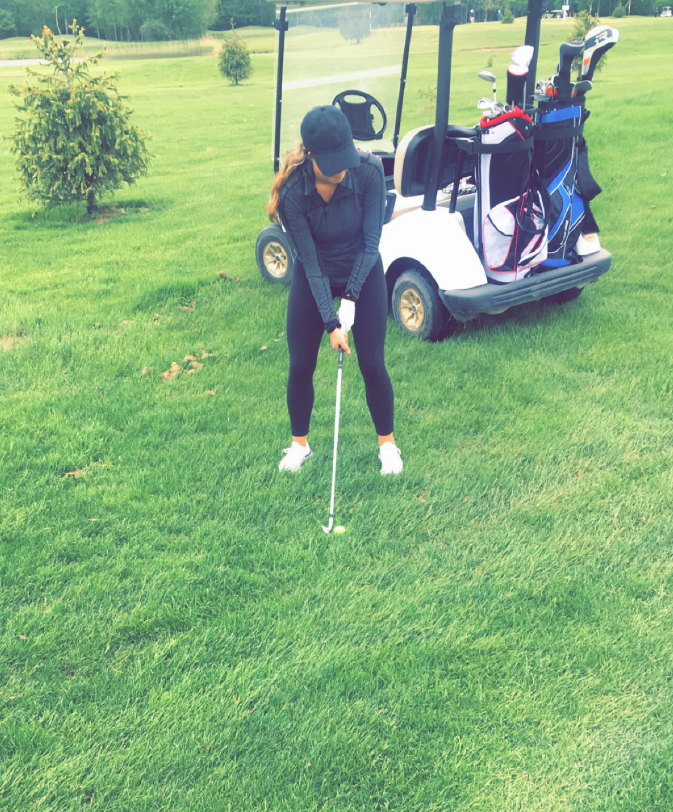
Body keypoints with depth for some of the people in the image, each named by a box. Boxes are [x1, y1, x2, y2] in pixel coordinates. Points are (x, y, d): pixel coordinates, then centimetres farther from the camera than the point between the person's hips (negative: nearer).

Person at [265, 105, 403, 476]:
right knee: (301, 365, 3)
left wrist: (350, 299, -23)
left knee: (372, 364, 0)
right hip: (312, 278, 1)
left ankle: (387, 443, 21)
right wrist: (331, 323, -25)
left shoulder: (369, 171, -26)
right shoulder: (292, 191, -26)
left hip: (363, 272, 0)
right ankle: (299, 443, 25)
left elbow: (371, 243, -19)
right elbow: (311, 262, -22)